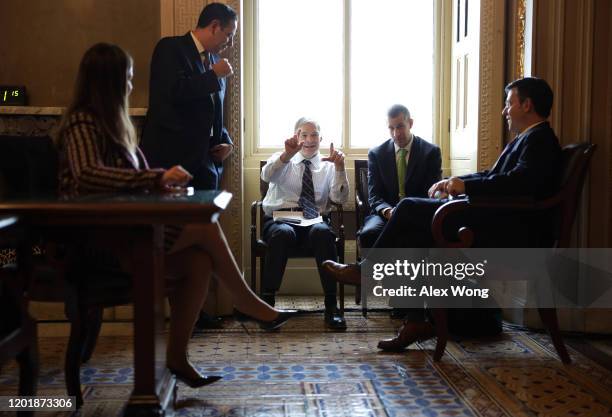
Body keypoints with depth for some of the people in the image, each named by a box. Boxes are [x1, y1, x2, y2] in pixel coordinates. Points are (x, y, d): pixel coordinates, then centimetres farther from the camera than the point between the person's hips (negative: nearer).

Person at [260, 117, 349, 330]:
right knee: (283, 233, -37)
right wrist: (287, 155, -28)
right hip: (280, 219, -1)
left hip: (315, 221, 1)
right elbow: (266, 175, -11)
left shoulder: (327, 165, 16)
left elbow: (340, 198, 0)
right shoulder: (282, 160, 13)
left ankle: (331, 306, -31)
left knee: (322, 232, -35)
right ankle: (267, 301, -27)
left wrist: (340, 168, -15)